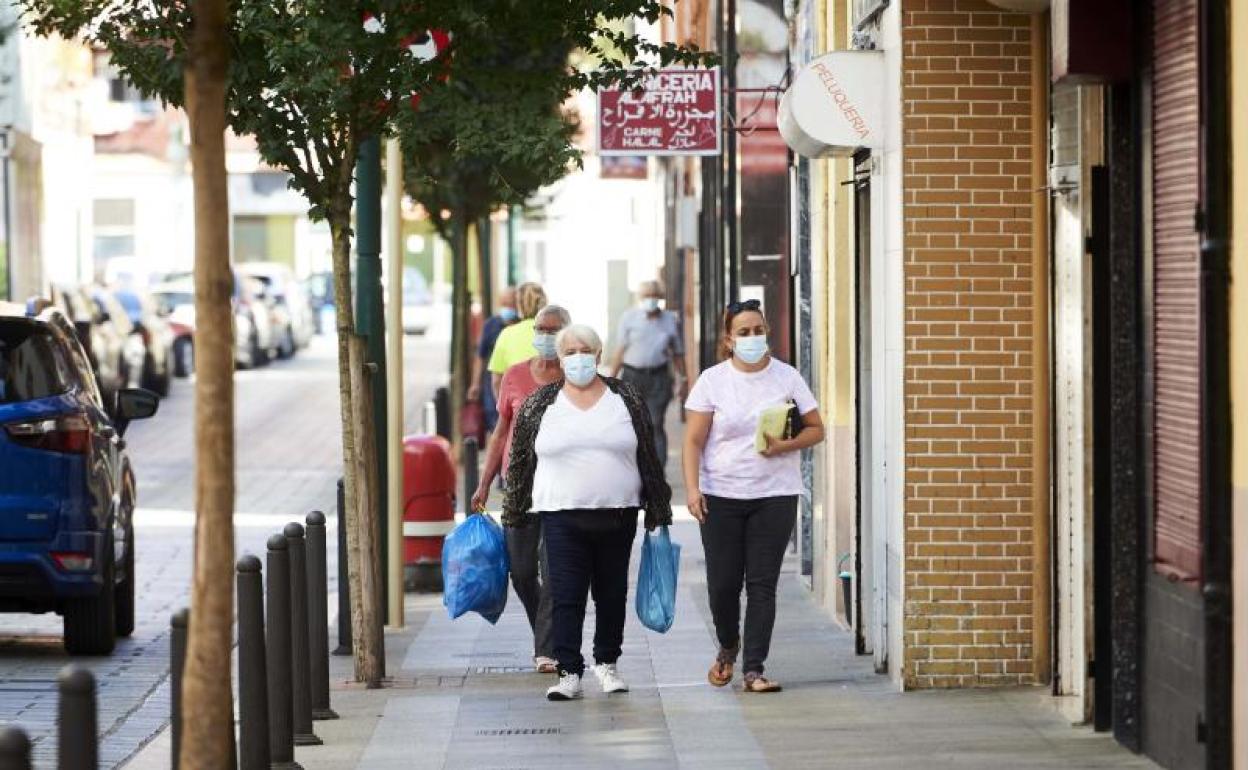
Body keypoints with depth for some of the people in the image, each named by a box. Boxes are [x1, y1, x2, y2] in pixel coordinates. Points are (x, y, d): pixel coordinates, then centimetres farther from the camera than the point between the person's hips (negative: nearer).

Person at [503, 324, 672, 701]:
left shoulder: (626, 399, 5)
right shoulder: (540, 404, 5)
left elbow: (648, 458, 8)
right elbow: (520, 461, 10)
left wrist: (657, 511, 6)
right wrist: (514, 515, 9)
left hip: (617, 514, 1)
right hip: (562, 517, -1)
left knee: (612, 593, 9)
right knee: (566, 596, -6)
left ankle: (606, 663, 25)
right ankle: (569, 673, -4)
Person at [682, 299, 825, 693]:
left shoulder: (787, 378, 4)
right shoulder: (712, 381, 2)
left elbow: (816, 429, 7)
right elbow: (694, 441, 1)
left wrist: (784, 446, -12)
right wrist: (693, 488, -10)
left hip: (775, 496, 0)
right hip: (721, 496, 0)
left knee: (762, 584, -4)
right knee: (722, 583, 1)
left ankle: (754, 669, -1)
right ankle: (728, 647, 30)